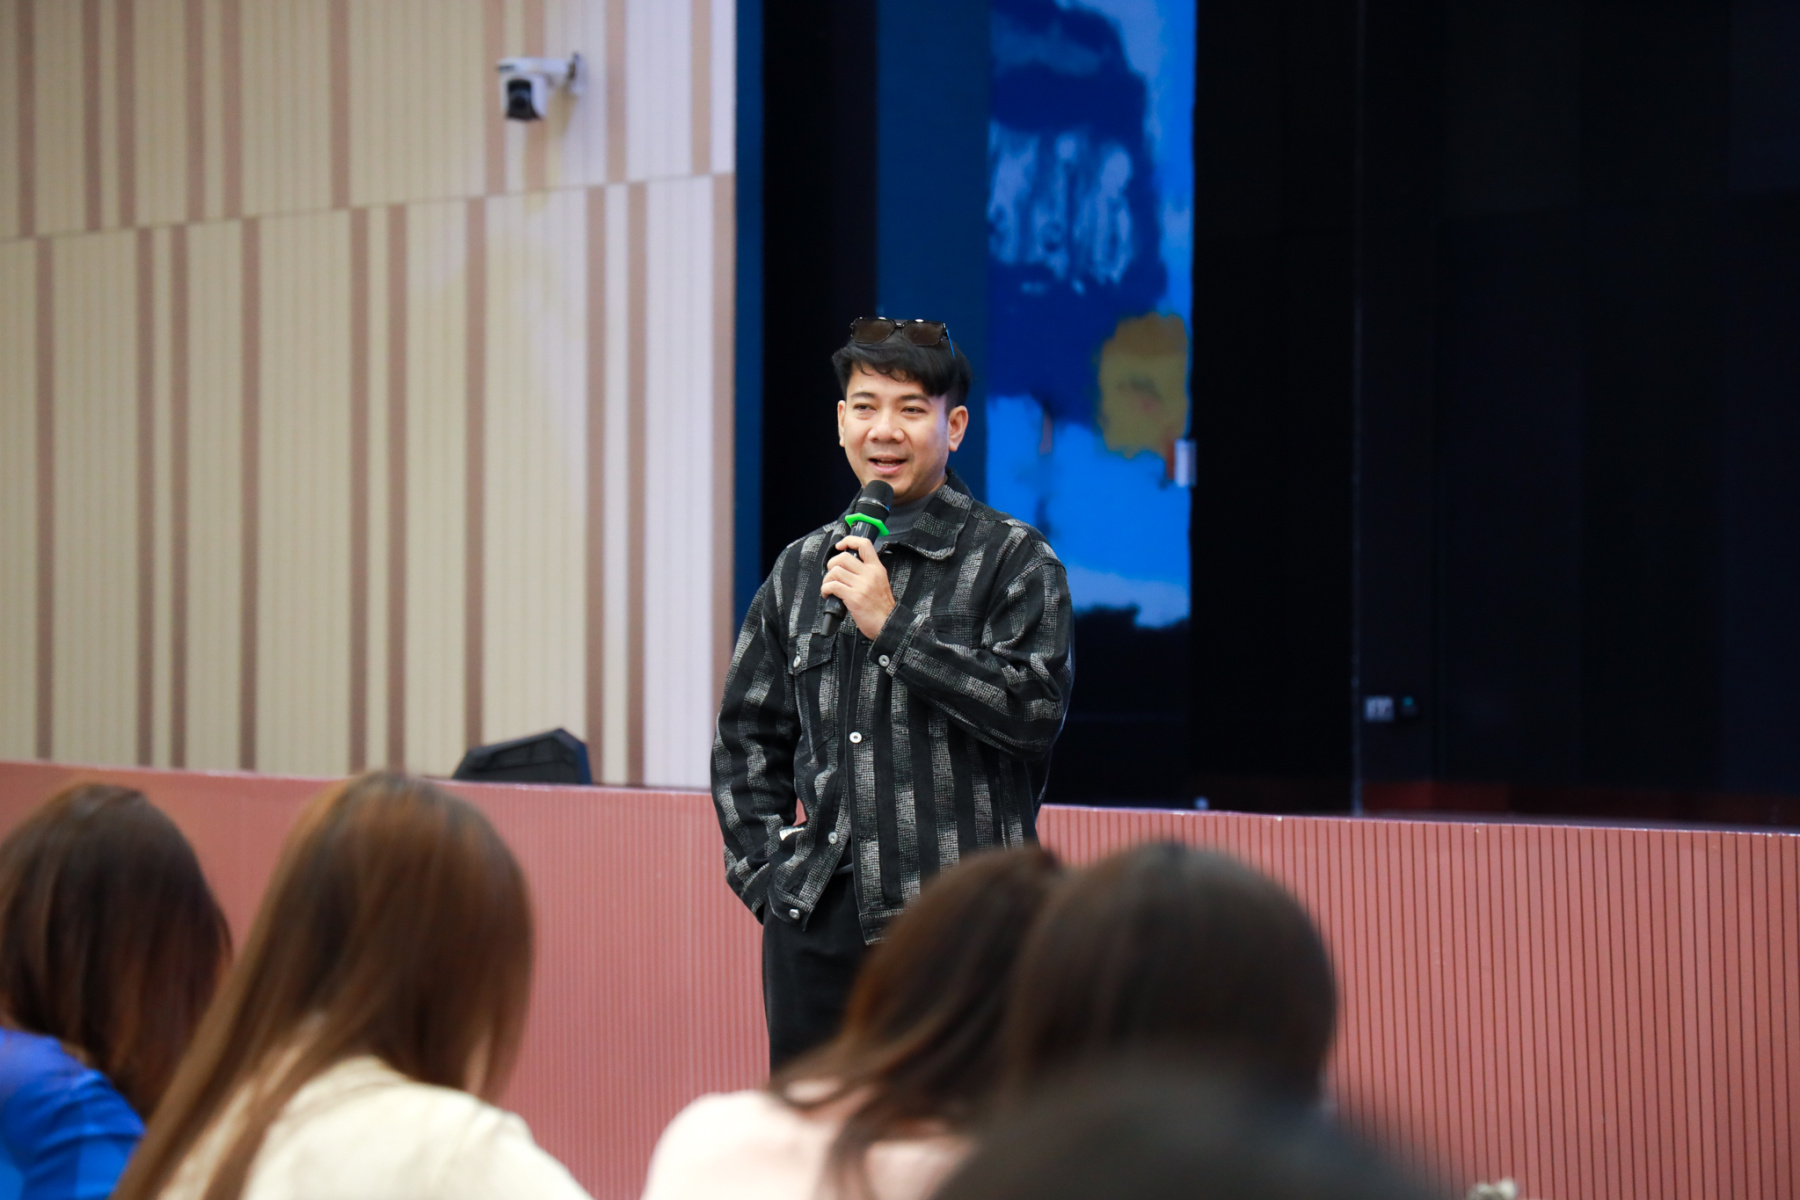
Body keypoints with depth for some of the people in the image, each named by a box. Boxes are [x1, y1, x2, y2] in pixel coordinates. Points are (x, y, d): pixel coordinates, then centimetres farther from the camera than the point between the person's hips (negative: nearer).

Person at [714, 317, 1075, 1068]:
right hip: (819, 922, 5)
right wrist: (763, 867, 11)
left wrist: (891, 626, -13)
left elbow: (1037, 708, -12)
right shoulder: (802, 568, 16)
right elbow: (746, 731, 23)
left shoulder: (1011, 560, 1)